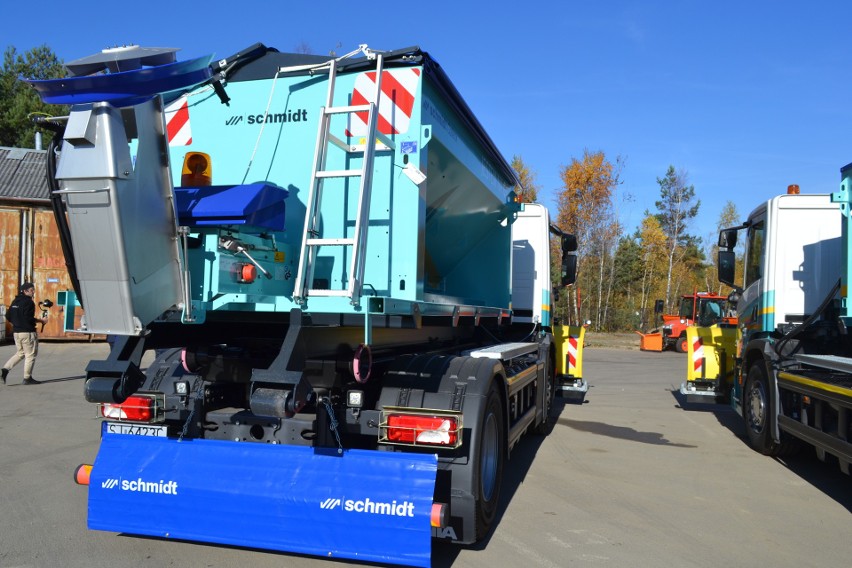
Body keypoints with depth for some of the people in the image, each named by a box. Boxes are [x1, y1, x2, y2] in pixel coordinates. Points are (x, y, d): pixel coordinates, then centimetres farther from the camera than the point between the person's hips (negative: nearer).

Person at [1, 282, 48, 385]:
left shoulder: (15, 301, 12)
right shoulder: (29, 302, -14)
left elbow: (8, 315, 14)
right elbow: (28, 318, -22)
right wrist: (41, 320, -10)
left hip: (16, 331, 8)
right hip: (27, 332, -8)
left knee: (20, 353, 21)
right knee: (30, 355, 2)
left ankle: (5, 369, 3)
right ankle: (27, 378, 6)